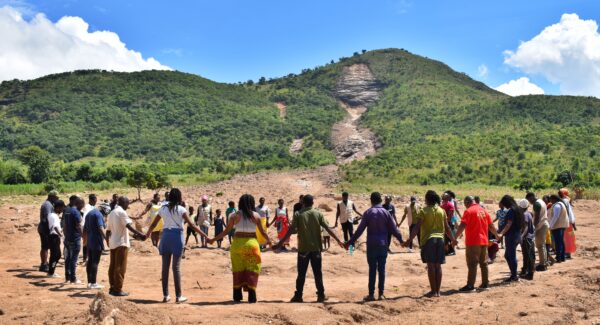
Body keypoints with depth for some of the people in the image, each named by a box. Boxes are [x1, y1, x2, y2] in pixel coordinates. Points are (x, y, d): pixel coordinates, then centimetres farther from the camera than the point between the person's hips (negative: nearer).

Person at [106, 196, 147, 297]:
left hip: (113, 243, 9)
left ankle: (112, 288, 16)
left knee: (113, 266, 11)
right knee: (120, 267, -5)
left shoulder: (112, 213, 15)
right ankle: (118, 290, -4)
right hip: (121, 243, -9)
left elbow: (108, 230, 19)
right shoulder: (122, 212, -11)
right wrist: (140, 234, -29)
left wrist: (108, 242, 26)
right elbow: (129, 226, -23)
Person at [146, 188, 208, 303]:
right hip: (177, 237, -4)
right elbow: (191, 225, -12)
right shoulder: (181, 209, -4)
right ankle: (178, 296, 3)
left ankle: (165, 295, 13)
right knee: (176, 267, -1)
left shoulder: (163, 209, 9)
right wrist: (205, 236, -13)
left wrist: (146, 234, 32)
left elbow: (153, 224, 14)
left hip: (166, 236, 4)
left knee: (165, 266, 9)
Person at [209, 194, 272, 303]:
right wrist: (269, 241, 21)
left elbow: (226, 231, -2)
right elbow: (263, 232, 3)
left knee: (238, 271, 12)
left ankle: (237, 296, 15)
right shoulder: (256, 216, -2)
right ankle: (251, 297, 1)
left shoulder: (235, 215, -2)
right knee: (252, 271, 6)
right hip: (252, 244, -1)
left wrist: (213, 239, 8)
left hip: (237, 244, 1)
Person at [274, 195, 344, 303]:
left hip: (303, 249, -1)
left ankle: (298, 296, 8)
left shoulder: (298, 215, -4)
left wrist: (279, 244, -7)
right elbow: (328, 229, -2)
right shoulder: (318, 214, 0)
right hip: (316, 248, 1)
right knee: (318, 273, 8)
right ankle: (321, 295, 10)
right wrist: (338, 241, 5)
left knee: (301, 274, 6)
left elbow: (290, 231, -9)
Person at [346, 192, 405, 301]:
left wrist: (350, 242, 0)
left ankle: (371, 294, 3)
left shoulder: (368, 213, -4)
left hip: (372, 245, -1)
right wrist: (401, 240, 16)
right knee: (382, 269, 6)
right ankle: (381, 294, 7)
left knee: (372, 269, 3)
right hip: (383, 245, 1)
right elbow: (393, 229, 2)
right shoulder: (386, 212, 0)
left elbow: (360, 230, -6)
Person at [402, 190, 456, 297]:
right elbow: (447, 228, 10)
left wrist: (409, 240, -13)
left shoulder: (424, 211, -5)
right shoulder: (442, 211, 7)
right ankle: (438, 291, 11)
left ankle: (433, 291, -1)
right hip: (440, 239, 4)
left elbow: (417, 227, -13)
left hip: (428, 240, -4)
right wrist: (453, 240, 23)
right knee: (438, 266, 7)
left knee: (431, 265, -1)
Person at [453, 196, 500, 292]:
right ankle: (485, 284, 19)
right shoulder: (484, 211, 10)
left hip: (473, 242, -7)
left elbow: (462, 226, -18)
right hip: (484, 241, 7)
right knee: (484, 263, 14)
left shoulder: (469, 211, -10)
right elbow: (491, 226, 15)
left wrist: (455, 238, -17)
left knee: (472, 264, -6)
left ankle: (470, 286, -6)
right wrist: (497, 235, 31)